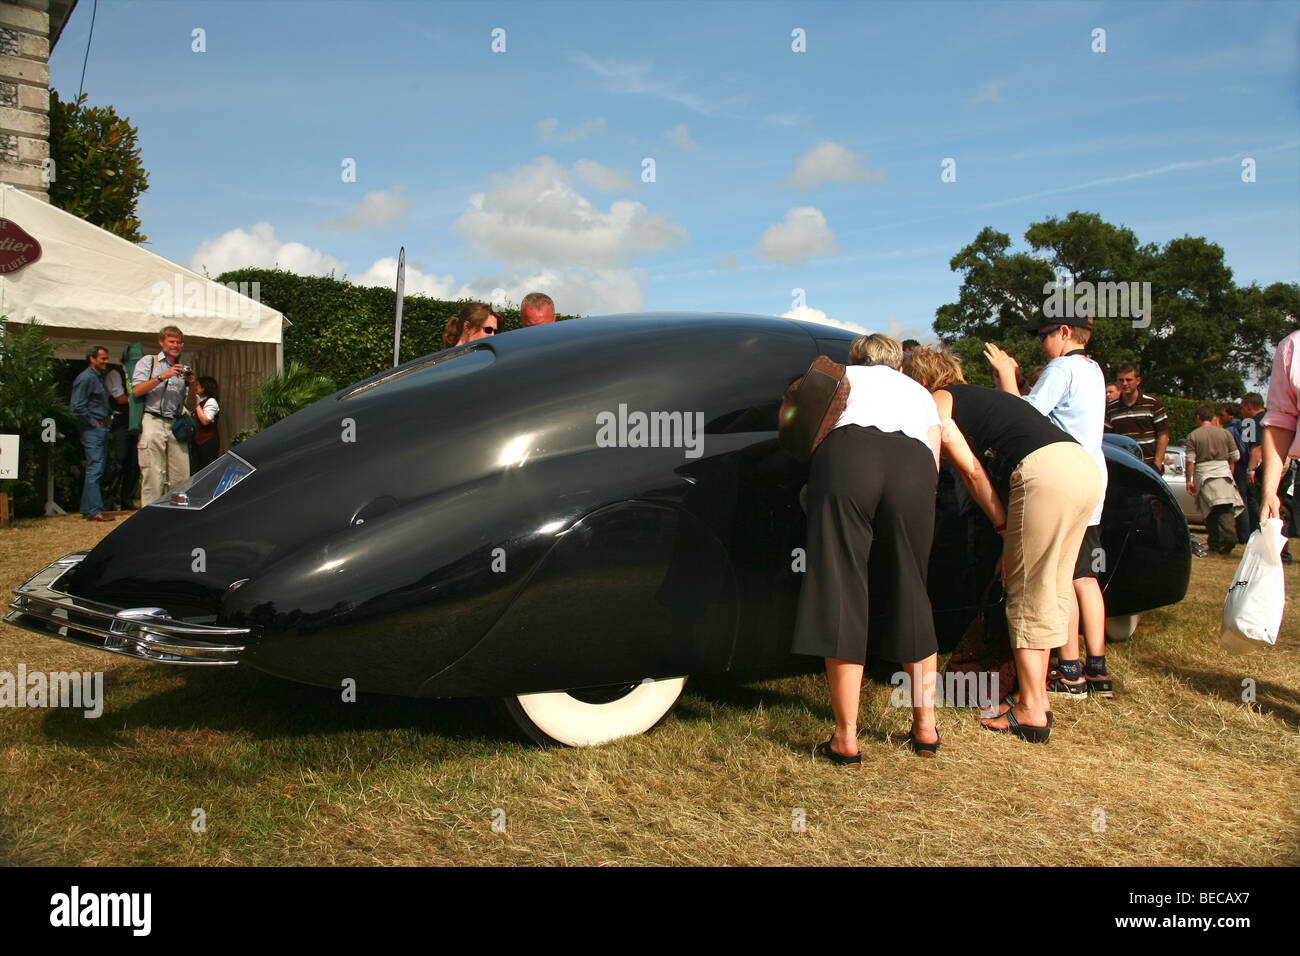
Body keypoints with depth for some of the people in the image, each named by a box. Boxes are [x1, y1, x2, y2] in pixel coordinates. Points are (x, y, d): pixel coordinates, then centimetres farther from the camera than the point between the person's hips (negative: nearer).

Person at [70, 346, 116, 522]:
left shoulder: (99, 377, 19)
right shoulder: (85, 378, -11)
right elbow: (77, 407, -17)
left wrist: (109, 415, 15)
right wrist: (93, 422, -14)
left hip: (102, 428, 10)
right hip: (92, 429, -10)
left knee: (95, 469, 11)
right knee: (94, 469, -12)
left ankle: (87, 508, 16)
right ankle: (94, 511, -12)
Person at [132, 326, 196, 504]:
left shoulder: (183, 369, 22)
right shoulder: (148, 361, 11)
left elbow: (190, 405, 18)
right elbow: (136, 390, -4)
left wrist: (191, 385, 1)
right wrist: (163, 376, -8)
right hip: (153, 423, -4)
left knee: (181, 478, -3)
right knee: (153, 476, -9)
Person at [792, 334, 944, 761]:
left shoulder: (841, 376, 33)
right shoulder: (920, 391, 37)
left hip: (848, 457, -2)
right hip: (914, 467, 2)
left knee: (840, 587, -1)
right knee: (910, 592, 15)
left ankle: (846, 738, -3)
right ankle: (925, 725, 22)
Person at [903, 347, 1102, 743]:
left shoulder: (936, 401, 10)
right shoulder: (980, 396, 33)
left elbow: (971, 470, 1)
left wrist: (1004, 528, 7)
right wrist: (1013, 540, 20)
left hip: (1045, 472, -9)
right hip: (1084, 465, 9)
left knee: (1027, 596, -1)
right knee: (1050, 593, 16)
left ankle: (1031, 712, 4)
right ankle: (1036, 695, 26)